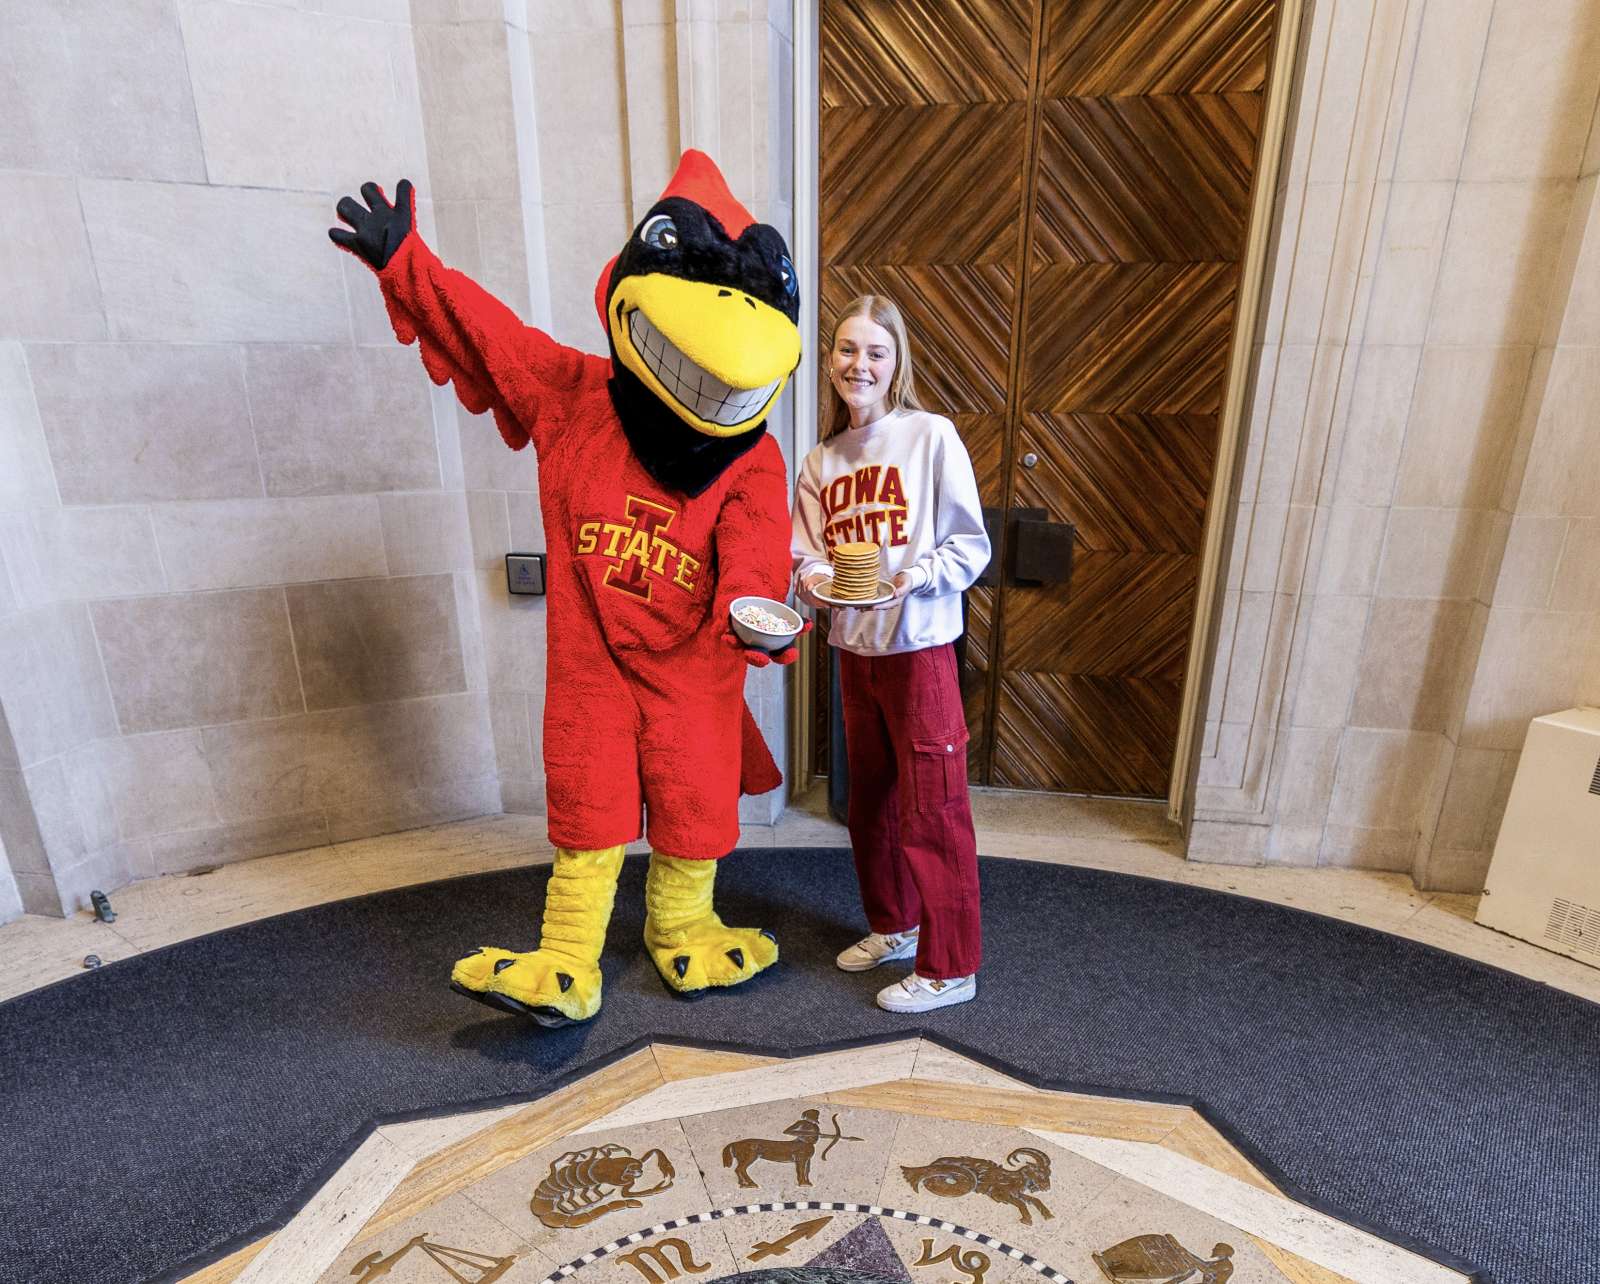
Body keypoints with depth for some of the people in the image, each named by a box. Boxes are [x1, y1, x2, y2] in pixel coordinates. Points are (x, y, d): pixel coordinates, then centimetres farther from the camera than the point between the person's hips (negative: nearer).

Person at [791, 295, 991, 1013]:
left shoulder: (931, 437, -7)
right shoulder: (822, 461, 8)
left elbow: (971, 545, -7)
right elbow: (807, 552, 9)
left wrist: (919, 574, -23)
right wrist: (811, 577, -13)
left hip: (919, 646, -6)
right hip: (853, 647, 6)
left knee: (931, 811, 0)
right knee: (869, 801, 17)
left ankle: (949, 967, 17)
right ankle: (892, 926, 37)